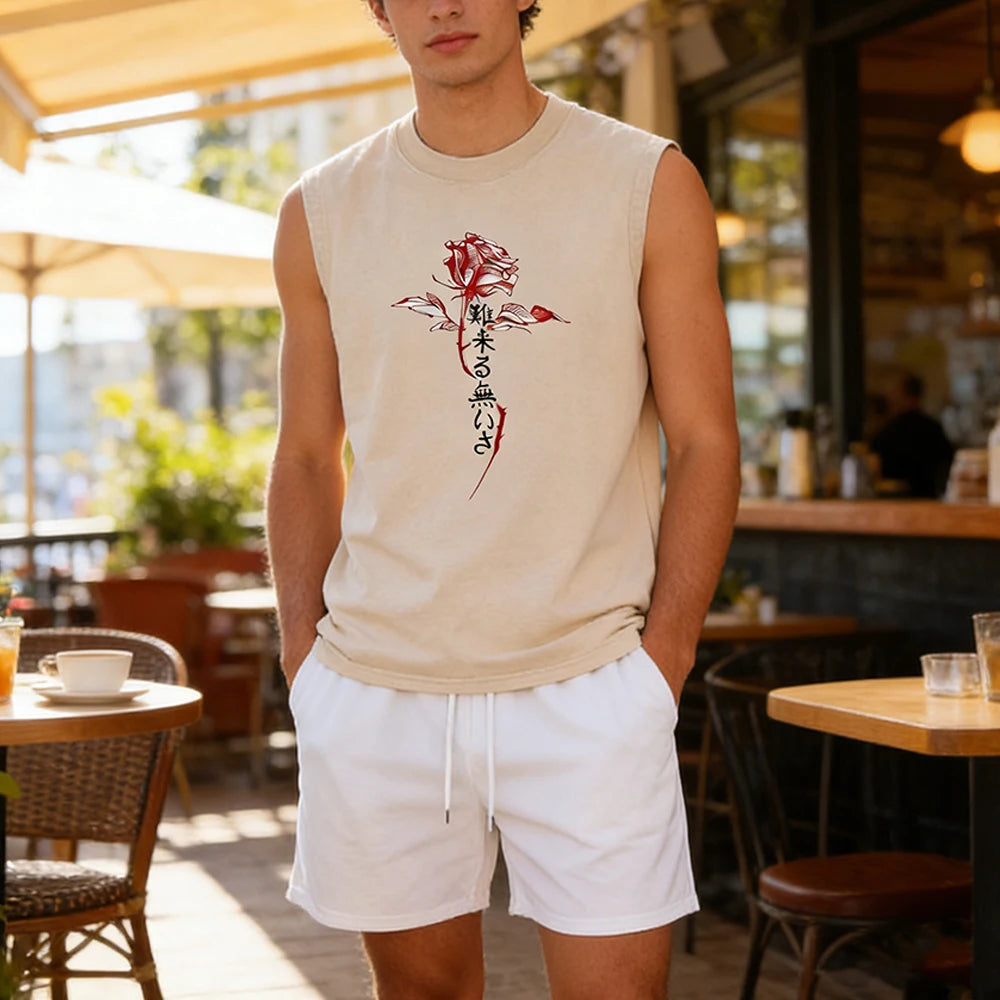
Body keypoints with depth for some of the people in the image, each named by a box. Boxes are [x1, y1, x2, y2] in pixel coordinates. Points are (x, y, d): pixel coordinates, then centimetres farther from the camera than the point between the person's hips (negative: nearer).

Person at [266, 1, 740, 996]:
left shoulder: (648, 184, 2)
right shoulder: (321, 212, 7)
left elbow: (704, 444, 1)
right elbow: (305, 459, 13)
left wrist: (661, 666, -6)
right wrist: (304, 664, 4)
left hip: (587, 689, -2)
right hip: (371, 691, 2)